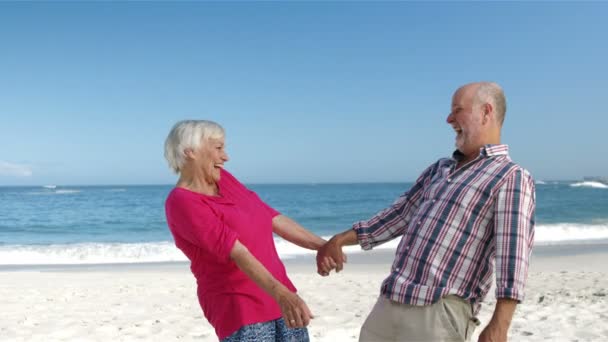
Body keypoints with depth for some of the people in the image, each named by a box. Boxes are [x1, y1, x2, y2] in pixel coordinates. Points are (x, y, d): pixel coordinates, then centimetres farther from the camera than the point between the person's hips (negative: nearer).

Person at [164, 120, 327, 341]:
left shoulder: (221, 179, 6)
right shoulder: (181, 203, -18)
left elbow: (272, 218, 10)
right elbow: (236, 251, -30)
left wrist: (324, 245, 10)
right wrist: (281, 294, -38)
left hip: (275, 299, 8)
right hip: (239, 308, -8)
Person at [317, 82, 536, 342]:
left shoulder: (511, 178, -6)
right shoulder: (439, 169, 19)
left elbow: (512, 251, -17)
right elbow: (400, 214, 26)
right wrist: (339, 240, 25)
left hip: (441, 314, -8)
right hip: (389, 303, 8)